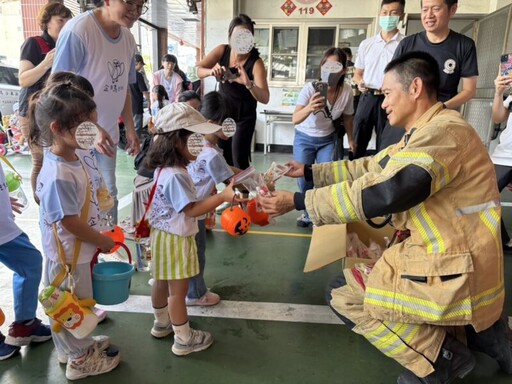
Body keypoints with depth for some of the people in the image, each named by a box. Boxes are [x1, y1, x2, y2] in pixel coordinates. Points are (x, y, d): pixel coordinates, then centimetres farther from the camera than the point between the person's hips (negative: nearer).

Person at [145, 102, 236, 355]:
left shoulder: (163, 168, 2)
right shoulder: (175, 176, -29)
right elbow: (192, 209, -29)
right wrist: (223, 196, -35)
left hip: (162, 234, 10)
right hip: (175, 240, -10)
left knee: (162, 283, 26)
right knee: (178, 290, 6)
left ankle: (162, 323, 47)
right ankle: (184, 339, 23)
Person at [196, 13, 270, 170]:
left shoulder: (255, 62, -24)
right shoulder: (222, 50, -13)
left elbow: (265, 98, -33)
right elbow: (197, 70, -14)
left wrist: (248, 84, -53)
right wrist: (211, 71, -37)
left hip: (244, 116, -4)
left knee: (239, 160, -11)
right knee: (223, 157, 12)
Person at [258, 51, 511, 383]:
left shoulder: (444, 131, -22)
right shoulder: (427, 131, 10)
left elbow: (379, 193, -30)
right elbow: (370, 169, 13)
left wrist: (297, 201, -24)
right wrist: (309, 171, 10)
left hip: (453, 272, -10)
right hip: (443, 254, 10)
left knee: (345, 294, -2)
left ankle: (442, 356, 5)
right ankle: (478, 330, 20)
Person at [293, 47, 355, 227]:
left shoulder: (347, 91, -19)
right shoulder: (310, 88, -27)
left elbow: (347, 117, 1)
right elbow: (295, 119, -37)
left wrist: (351, 139, 13)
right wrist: (309, 108, -57)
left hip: (328, 140, 2)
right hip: (304, 139, -1)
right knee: (304, 179, -3)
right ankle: (309, 213, 21)